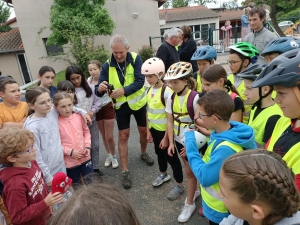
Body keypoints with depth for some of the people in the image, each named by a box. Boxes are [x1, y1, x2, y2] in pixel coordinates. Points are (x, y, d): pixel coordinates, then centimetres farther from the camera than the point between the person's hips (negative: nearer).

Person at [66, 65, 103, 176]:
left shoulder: (89, 88, 1)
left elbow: (98, 101, 2)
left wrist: (92, 111, -12)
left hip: (92, 121, 4)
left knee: (95, 145, 14)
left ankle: (96, 167, 31)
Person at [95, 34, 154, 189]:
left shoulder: (136, 59, -14)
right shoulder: (107, 66, -12)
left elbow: (140, 81, -23)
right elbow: (98, 91, -13)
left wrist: (124, 90, -39)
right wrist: (100, 88, -38)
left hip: (138, 102, 0)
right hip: (121, 105, 0)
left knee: (144, 130, 15)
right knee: (123, 136, 3)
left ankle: (144, 153, 46)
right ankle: (125, 171, 14)